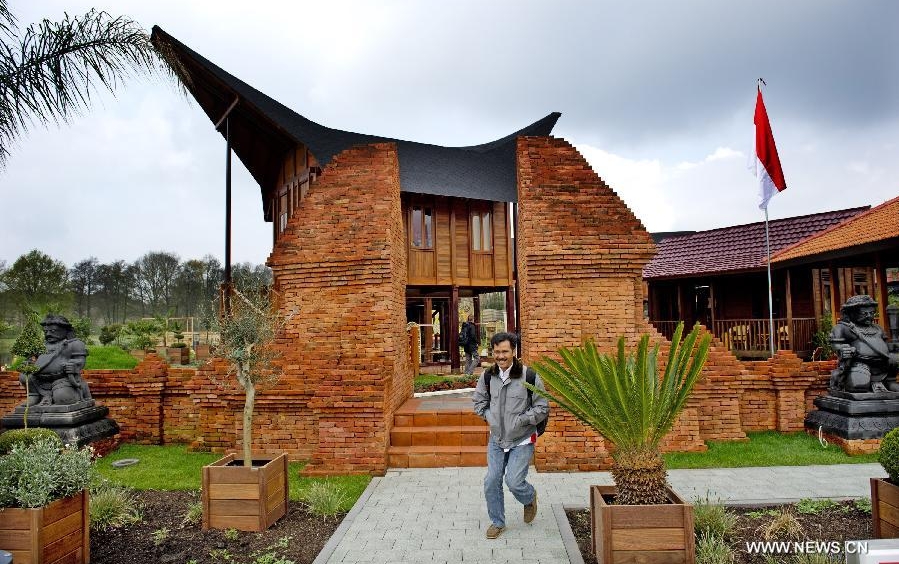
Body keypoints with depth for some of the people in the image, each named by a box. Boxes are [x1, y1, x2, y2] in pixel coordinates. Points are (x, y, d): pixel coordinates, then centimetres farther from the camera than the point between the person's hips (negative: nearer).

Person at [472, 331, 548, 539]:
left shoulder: (529, 376, -16)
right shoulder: (488, 376, -3)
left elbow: (542, 408, -9)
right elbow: (478, 400, 13)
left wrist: (520, 420, -15)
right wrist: (488, 416, -2)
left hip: (522, 440, -4)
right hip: (496, 440, 4)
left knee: (514, 482, -8)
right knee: (491, 482, 4)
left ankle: (530, 498, 28)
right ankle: (497, 522, 27)